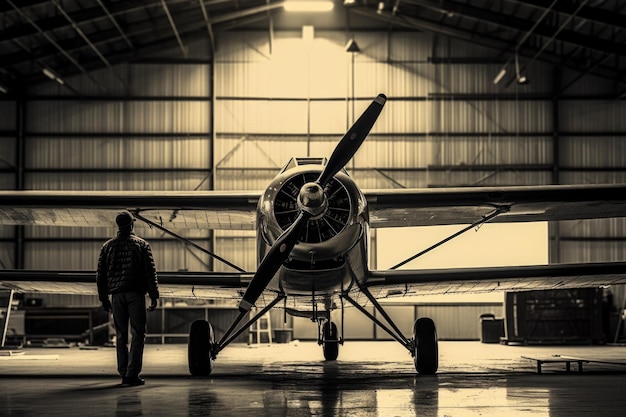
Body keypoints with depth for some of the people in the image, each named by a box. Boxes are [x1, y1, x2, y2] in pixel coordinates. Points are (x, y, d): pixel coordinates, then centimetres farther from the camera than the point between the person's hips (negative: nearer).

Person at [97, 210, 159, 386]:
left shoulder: (108, 246, 9)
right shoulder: (141, 245, 1)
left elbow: (100, 274, 10)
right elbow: (150, 272, -2)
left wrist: (104, 298, 16)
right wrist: (154, 296, 2)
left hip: (117, 294, 3)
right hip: (136, 293, -3)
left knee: (121, 336, 9)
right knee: (138, 334, 0)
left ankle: (124, 374, 8)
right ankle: (132, 374, -7)